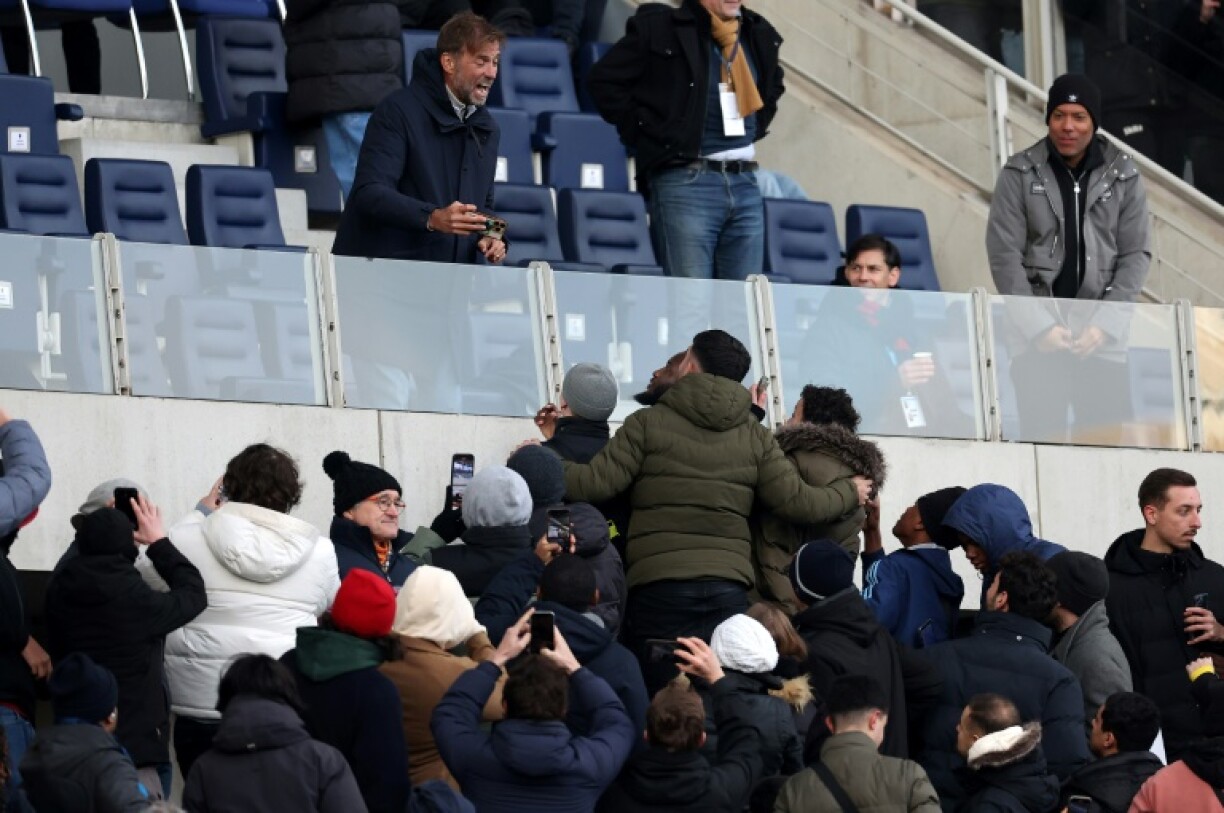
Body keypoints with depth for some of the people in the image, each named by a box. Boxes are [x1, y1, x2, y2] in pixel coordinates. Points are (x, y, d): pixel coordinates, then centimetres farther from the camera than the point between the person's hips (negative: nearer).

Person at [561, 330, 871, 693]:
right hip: (729, 589, 3)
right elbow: (797, 502, 8)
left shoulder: (648, 424, 2)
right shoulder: (755, 437, 12)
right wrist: (849, 492, 27)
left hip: (658, 589, -3)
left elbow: (595, 483, -3)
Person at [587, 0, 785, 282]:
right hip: (686, 182, -6)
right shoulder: (659, 28, -2)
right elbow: (603, 80, -1)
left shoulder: (758, 34, 14)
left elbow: (772, 86, 33)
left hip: (745, 184, 6)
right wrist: (644, 131, -3)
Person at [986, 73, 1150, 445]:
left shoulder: (1123, 176, 6)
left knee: (1111, 440, -4)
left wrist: (1105, 326, -7)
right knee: (1045, 440, -7)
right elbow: (1005, 256, -1)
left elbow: (1135, 255, 5)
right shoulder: (1020, 174, 2)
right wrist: (1040, 328, -10)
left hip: (1104, 340, 1)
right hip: (1038, 334, -1)